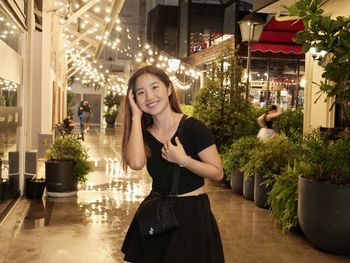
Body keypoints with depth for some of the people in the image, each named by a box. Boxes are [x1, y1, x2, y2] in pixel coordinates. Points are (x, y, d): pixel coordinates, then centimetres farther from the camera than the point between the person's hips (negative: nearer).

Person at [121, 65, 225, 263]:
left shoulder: (193, 127, -14)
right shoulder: (144, 132, -1)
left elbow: (218, 173, -12)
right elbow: (136, 163, -23)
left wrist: (183, 160, -25)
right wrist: (136, 116, -18)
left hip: (192, 212, -4)